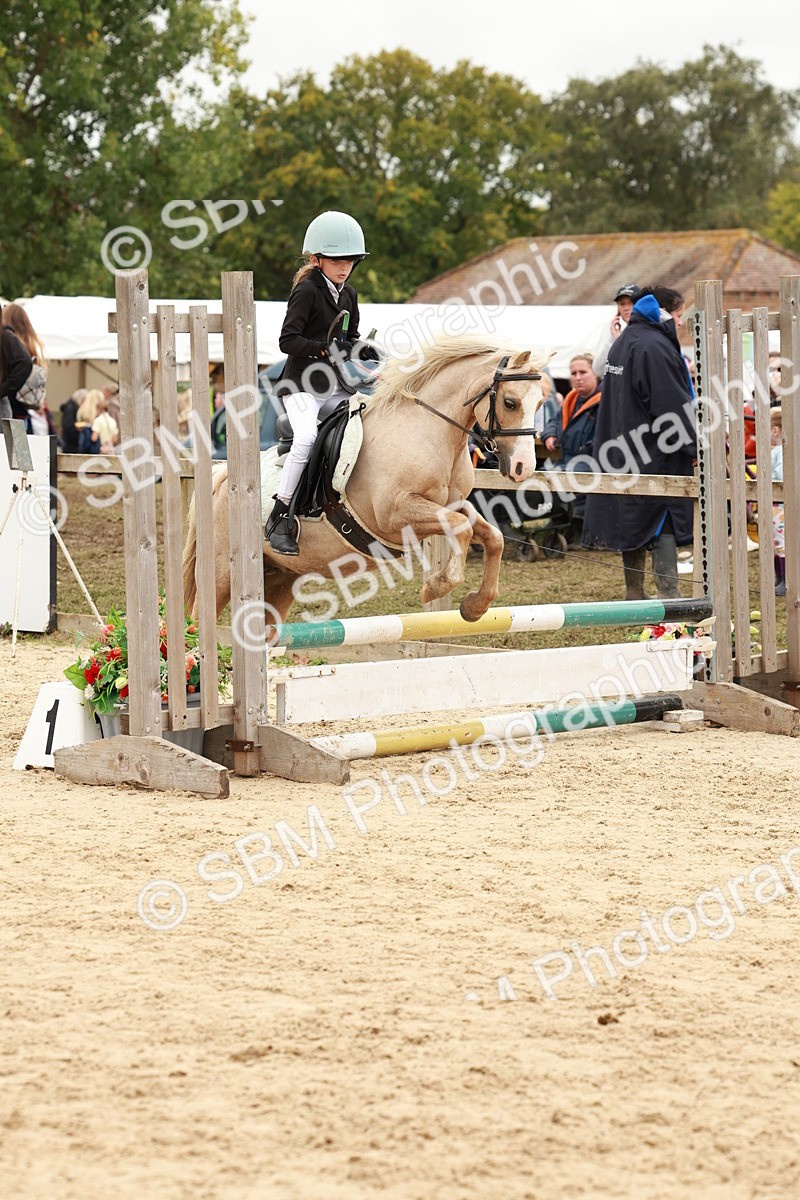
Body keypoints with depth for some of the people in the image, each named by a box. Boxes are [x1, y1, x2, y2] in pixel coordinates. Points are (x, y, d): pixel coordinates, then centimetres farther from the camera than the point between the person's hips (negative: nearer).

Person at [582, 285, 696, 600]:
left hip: (625, 451, 9)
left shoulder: (622, 344, 15)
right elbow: (672, 403, -20)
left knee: (633, 520, 12)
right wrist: (693, 445, -15)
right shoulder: (655, 347, -16)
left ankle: (634, 594, 17)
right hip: (656, 454, -9)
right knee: (663, 523, -8)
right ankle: (668, 592, -12)